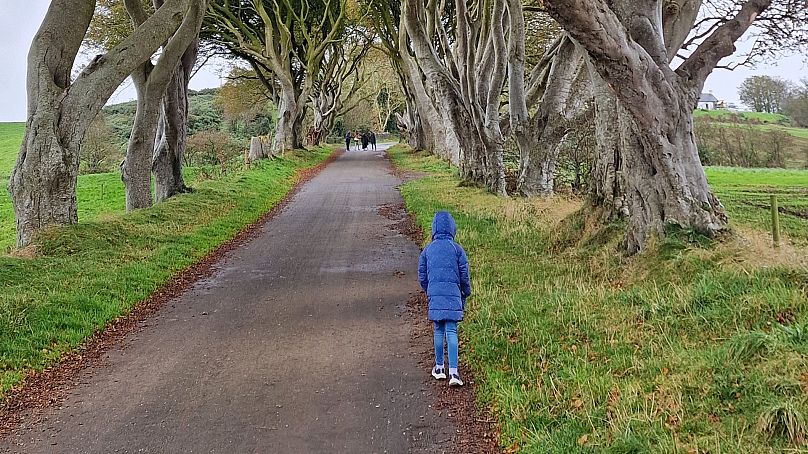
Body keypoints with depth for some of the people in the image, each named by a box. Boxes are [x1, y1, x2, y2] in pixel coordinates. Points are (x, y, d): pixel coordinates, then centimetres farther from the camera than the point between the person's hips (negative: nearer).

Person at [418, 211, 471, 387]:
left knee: (438, 331, 15)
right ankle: (453, 372, -12)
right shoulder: (457, 249, -1)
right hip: (453, 295, -2)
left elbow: (422, 276, 10)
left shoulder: (427, 250, 6)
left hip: (434, 295, 2)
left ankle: (439, 367, 23)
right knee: (451, 332, -4)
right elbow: (464, 275, 1)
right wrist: (466, 294, 15)